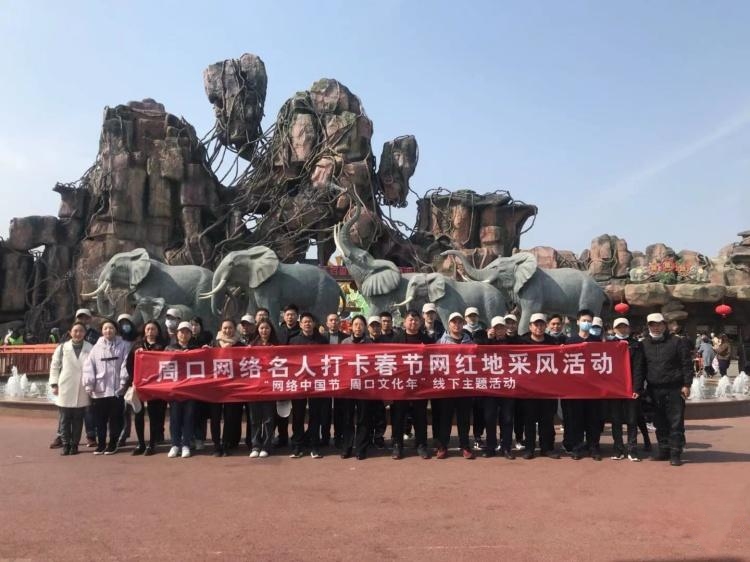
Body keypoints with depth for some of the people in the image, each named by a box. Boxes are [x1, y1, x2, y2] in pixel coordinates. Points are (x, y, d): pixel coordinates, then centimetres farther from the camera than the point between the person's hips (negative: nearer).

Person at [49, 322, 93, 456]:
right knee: (65, 419, 6)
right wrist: (54, 384, 0)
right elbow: (54, 366, 7)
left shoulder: (90, 348, 1)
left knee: (78, 419, 6)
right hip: (65, 389, 1)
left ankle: (74, 444, 15)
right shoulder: (62, 348, 5)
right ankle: (65, 444, 15)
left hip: (82, 391, -1)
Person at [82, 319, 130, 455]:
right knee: (100, 419, 8)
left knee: (115, 419, 6)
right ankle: (101, 444, 21)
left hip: (116, 390, -2)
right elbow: (89, 366, 4)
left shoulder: (124, 346, 1)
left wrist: (123, 383, -9)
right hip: (99, 390, 2)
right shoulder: (97, 347, 7)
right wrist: (89, 384, -3)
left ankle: (113, 444, 18)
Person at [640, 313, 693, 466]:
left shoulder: (676, 341, -2)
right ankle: (664, 449, 20)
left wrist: (686, 385, -8)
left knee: (676, 423, 0)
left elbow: (687, 364, -2)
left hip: (674, 390, -3)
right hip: (654, 390, 4)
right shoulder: (644, 344, 8)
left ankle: (675, 453, 6)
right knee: (660, 423, 10)